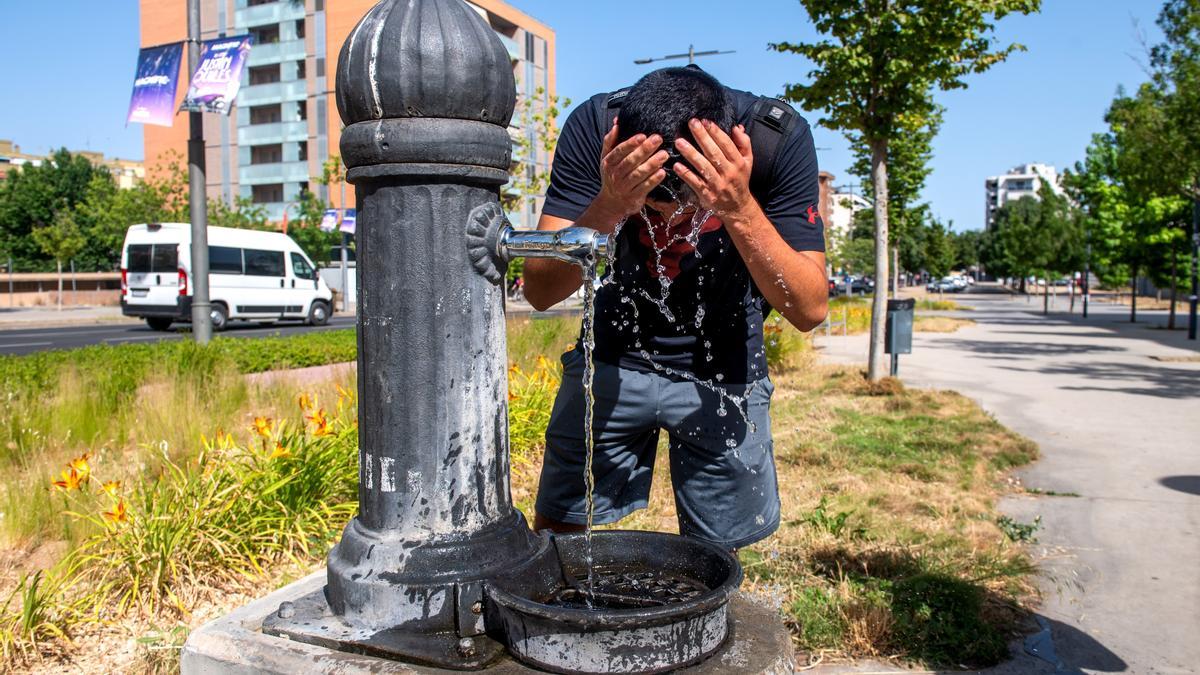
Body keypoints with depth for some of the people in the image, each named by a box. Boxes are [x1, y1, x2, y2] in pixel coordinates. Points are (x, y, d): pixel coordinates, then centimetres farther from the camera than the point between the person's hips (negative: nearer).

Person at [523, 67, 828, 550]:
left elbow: (809, 310, -24)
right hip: (614, 353, 1)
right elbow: (540, 291, -23)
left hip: (723, 369, 0)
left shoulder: (780, 138, -23)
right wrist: (608, 209, -39)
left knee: (714, 553, 6)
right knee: (555, 530, 6)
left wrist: (741, 211, -38)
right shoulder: (594, 126, -22)